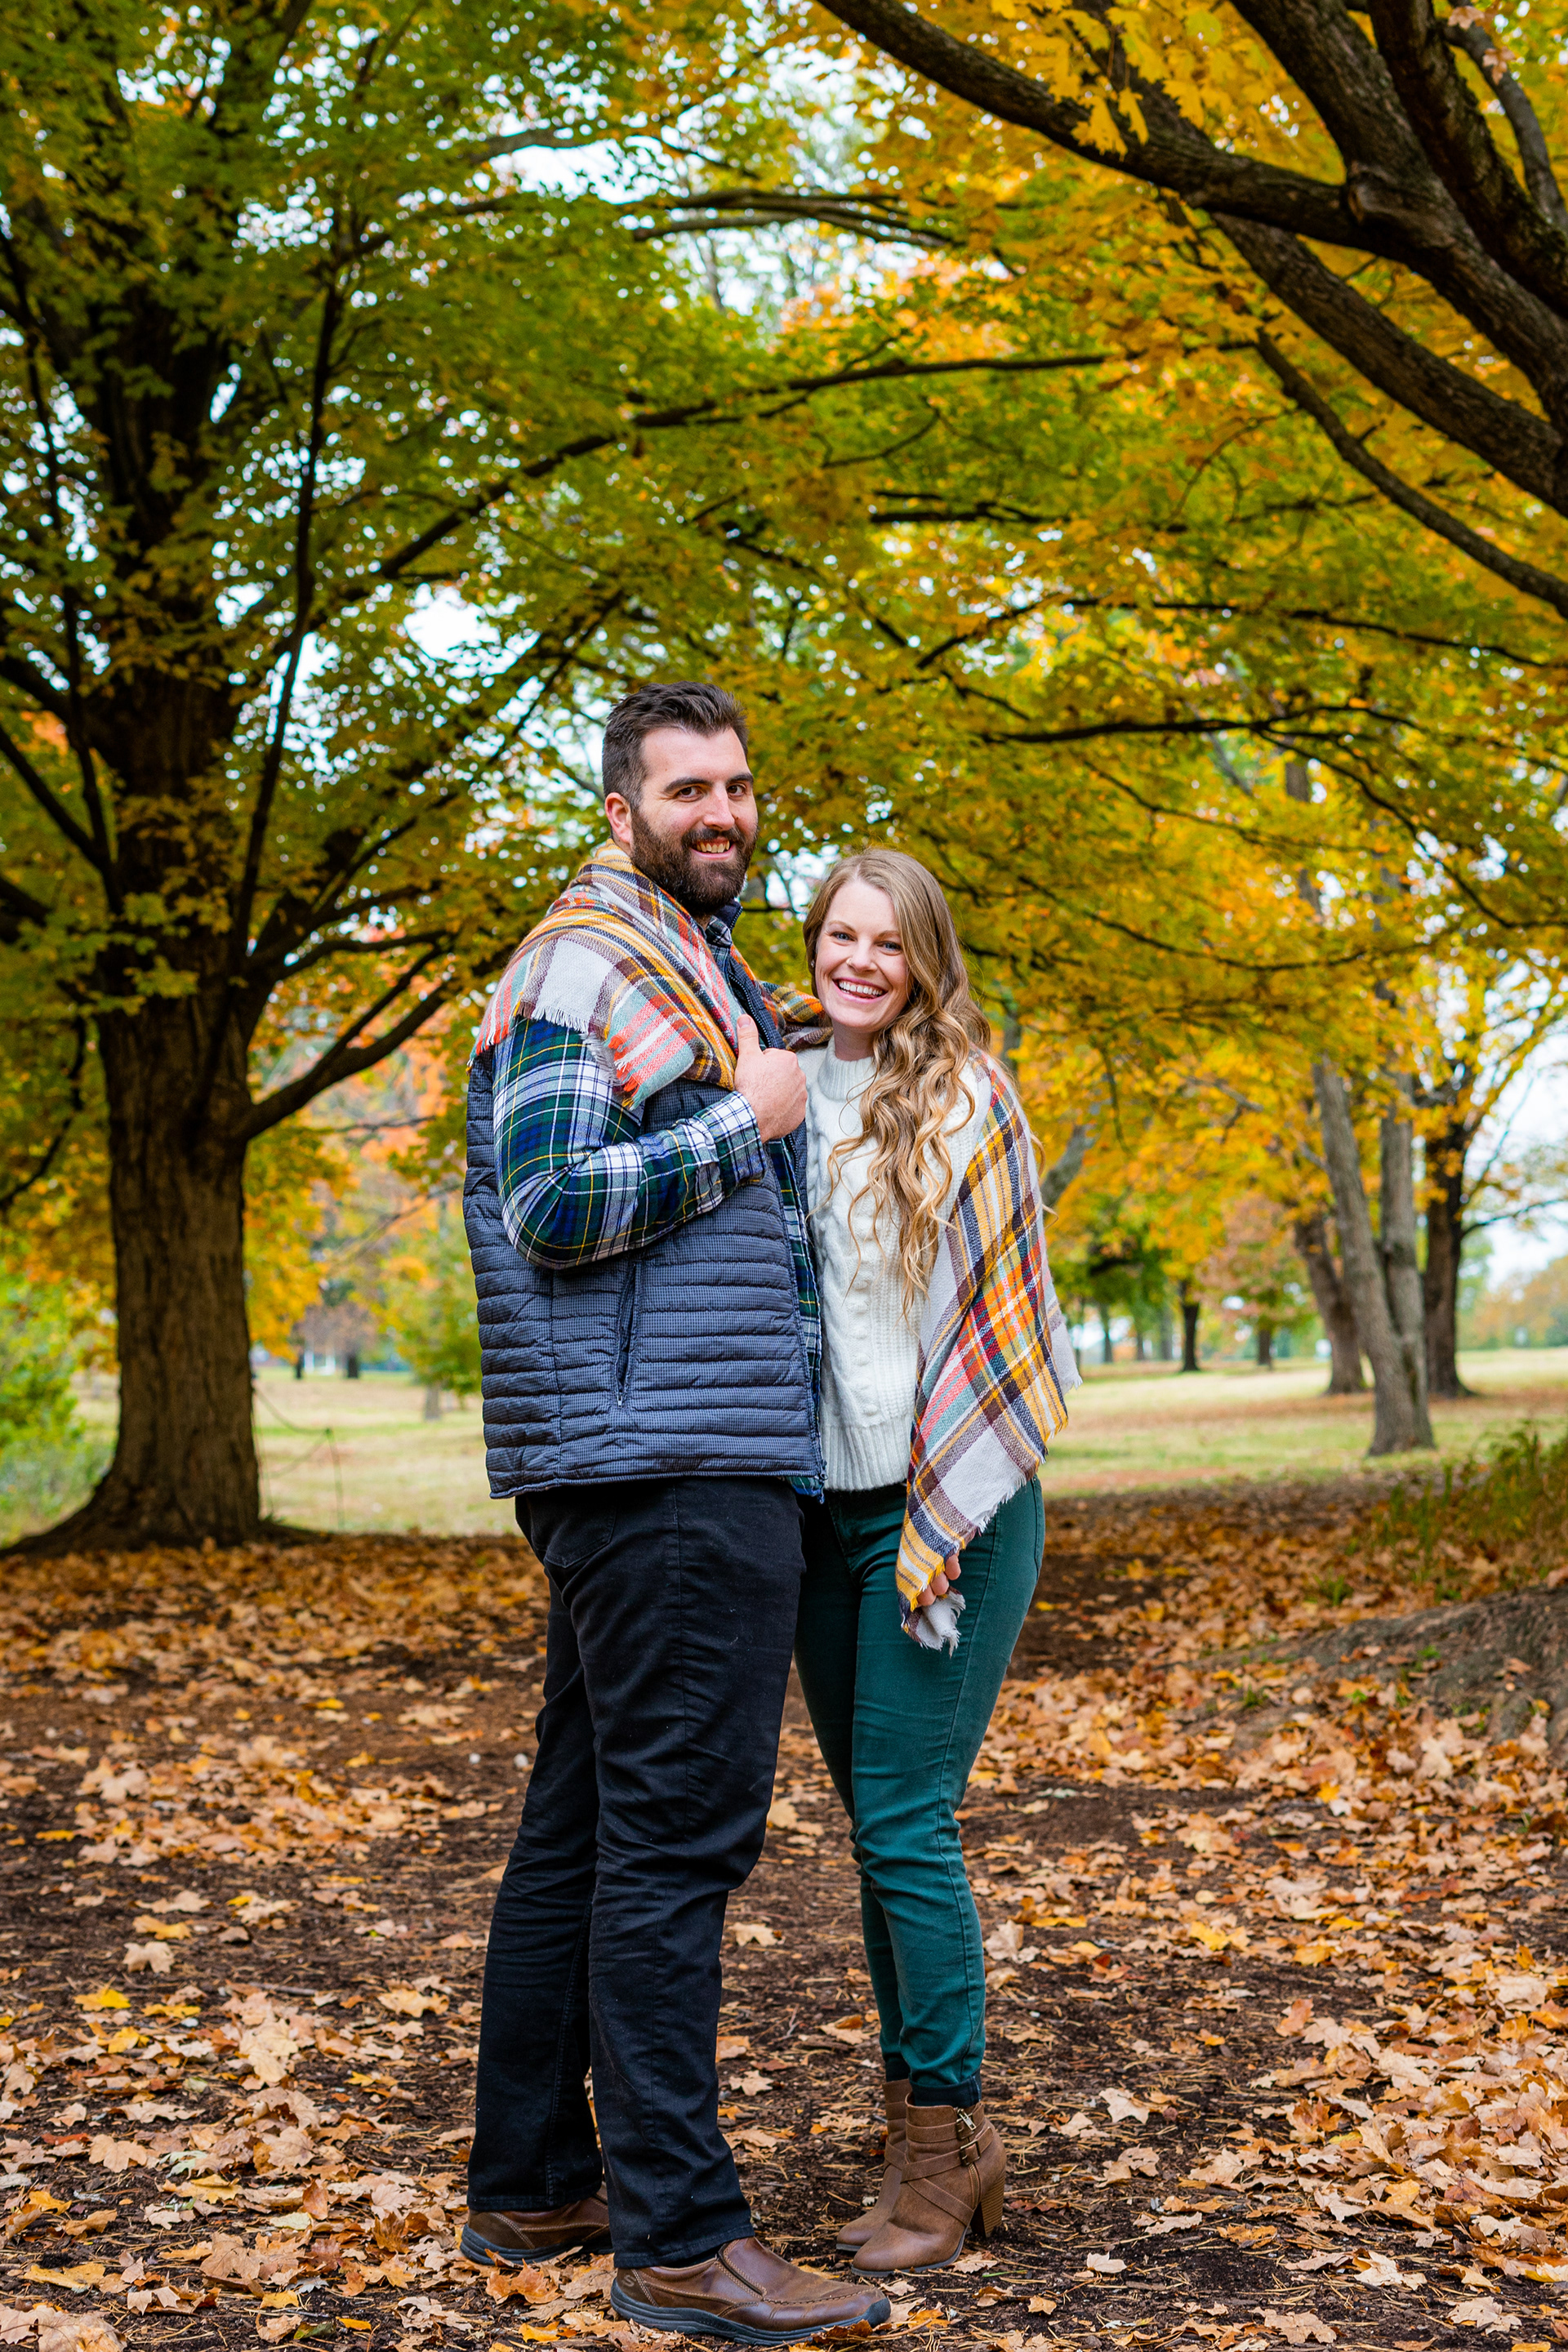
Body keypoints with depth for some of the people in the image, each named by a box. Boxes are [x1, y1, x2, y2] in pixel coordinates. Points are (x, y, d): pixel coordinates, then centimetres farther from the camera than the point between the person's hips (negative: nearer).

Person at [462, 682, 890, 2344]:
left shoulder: (708, 974, 23)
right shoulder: (580, 965, -8)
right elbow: (554, 1204, -17)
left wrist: (781, 1055, 18)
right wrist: (741, 1119, -11)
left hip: (686, 1463, 10)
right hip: (668, 1469, -10)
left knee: (581, 1824, 13)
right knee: (676, 1831, -8)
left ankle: (530, 2187, 22)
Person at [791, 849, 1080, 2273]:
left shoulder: (966, 1101, -5)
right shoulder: (787, 1095, 10)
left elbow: (992, 1313, -7)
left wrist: (943, 1518, -11)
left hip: (948, 1506, -6)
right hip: (822, 1508, 6)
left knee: (906, 1821, -8)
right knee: (873, 1823, 10)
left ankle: (949, 2138, 6)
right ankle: (925, 2137, 21)